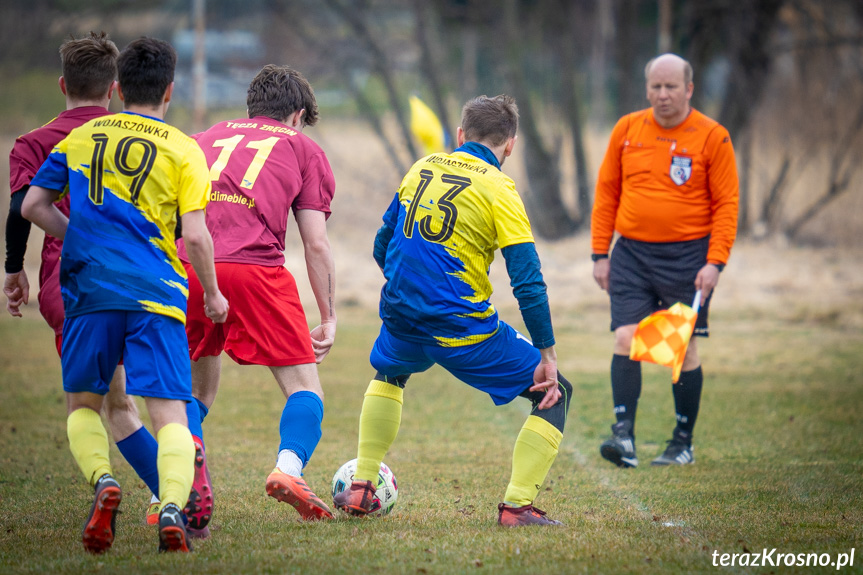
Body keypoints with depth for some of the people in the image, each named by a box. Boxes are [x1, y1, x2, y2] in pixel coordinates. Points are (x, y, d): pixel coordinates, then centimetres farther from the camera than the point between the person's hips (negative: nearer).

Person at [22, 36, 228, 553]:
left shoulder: (80, 138, 13)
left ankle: (103, 481, -10)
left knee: (83, 403, 17)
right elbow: (195, 236, -2)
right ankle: (173, 506, -27)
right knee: (169, 412, -3)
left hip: (89, 286, 2)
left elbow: (34, 206, 13)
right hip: (156, 292, -2)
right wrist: (214, 295, 12)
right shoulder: (183, 150, 6)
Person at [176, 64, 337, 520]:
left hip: (183, 267, 4)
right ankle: (289, 467, -23)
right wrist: (328, 319, 16)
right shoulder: (303, 149, 20)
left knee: (198, 387, 21)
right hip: (254, 267, -4)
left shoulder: (206, 138, 29)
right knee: (304, 385, 4)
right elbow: (316, 245, 12)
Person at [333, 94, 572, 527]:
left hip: (400, 314, 6)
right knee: (555, 394, 7)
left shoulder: (422, 168, 11)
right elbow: (528, 281, -13)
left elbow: (382, 247, 21)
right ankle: (516, 505, -5)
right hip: (462, 326, -6)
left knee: (388, 374, 39)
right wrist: (548, 354, -9)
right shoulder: (499, 189, -6)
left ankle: (360, 489, 31)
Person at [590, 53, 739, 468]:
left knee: (683, 348, 2)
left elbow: (726, 203, -3)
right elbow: (606, 192, 11)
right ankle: (623, 434, -13)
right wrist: (600, 253, 6)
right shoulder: (627, 130, 5)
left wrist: (715, 262, -12)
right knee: (625, 339, -10)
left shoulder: (712, 137, -3)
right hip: (632, 254, 2)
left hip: (687, 255, -2)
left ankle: (683, 443, 12)